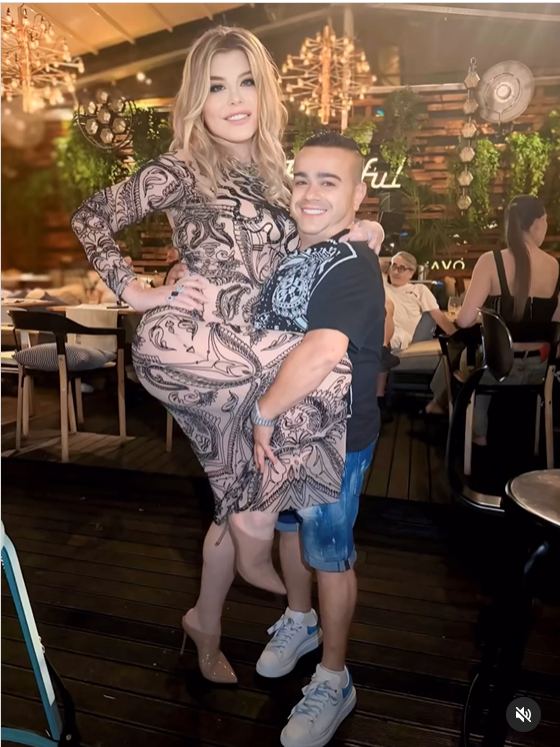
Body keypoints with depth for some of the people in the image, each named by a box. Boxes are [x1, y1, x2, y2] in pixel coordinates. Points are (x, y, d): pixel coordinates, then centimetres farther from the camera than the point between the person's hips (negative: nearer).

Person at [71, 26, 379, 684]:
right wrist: (135, 293, -8)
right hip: (185, 344, -6)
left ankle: (206, 629, 34)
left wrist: (349, 235, 6)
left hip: (244, 357, 7)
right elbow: (91, 219, 1)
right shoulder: (180, 170, -3)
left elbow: (281, 261, 21)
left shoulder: (270, 171, 15)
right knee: (325, 371, -23)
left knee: (242, 494, 9)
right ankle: (256, 553, -6)